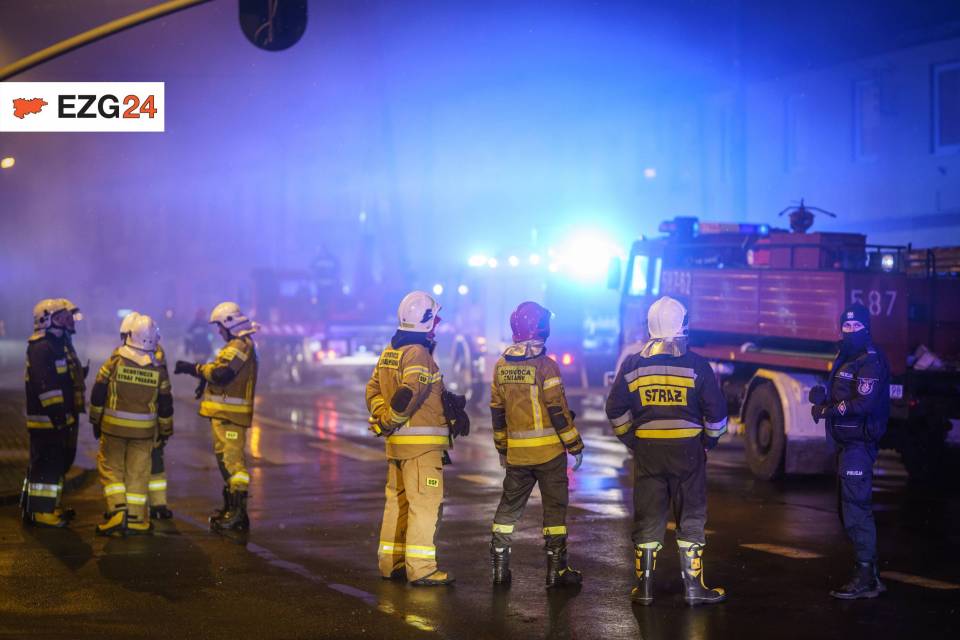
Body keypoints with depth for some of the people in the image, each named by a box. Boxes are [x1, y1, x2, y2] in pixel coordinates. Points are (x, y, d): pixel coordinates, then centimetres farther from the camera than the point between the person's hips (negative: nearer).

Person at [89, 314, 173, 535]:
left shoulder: (115, 361, -8)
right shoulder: (158, 369, -3)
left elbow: (98, 394, -3)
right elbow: (165, 405, 2)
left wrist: (95, 421, 10)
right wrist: (166, 431, 15)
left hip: (114, 426, -1)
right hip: (144, 429, 1)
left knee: (111, 468, 9)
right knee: (137, 473, 8)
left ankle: (117, 510, -6)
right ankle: (135, 518, 10)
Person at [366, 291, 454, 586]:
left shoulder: (389, 352, 14)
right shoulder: (417, 354, -15)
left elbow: (373, 389, 14)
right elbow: (409, 392, -25)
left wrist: (382, 418, 6)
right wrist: (391, 421, -13)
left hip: (396, 441, 10)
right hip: (421, 443, -10)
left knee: (397, 500, 16)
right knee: (425, 503, -7)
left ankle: (391, 562, 22)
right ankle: (420, 568, -8)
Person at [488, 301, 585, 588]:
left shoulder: (502, 365, 5)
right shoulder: (545, 365, -13)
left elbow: (497, 410, 11)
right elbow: (558, 410, -14)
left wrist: (502, 447, 22)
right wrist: (575, 446, -5)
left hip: (516, 452, 5)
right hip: (548, 449, -5)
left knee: (509, 506, 14)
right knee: (554, 507, 3)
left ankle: (499, 567, 14)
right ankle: (556, 569, 4)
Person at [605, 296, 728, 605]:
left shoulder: (633, 364, 0)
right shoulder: (696, 364, -6)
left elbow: (616, 409, 3)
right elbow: (716, 409, -4)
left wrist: (630, 439, 16)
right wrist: (710, 440, 13)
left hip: (646, 451, 2)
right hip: (687, 450, -2)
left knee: (647, 519, 9)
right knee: (691, 518, 7)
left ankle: (644, 587, 11)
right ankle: (693, 586, 8)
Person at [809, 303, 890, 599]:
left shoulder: (870, 361, -15)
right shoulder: (846, 358, 16)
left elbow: (864, 403, -25)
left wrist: (828, 410, -20)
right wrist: (822, 397, -1)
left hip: (858, 444, -11)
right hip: (848, 444, 11)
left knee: (856, 508, -13)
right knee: (851, 509, 16)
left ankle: (866, 578, -12)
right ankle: (866, 573, 24)